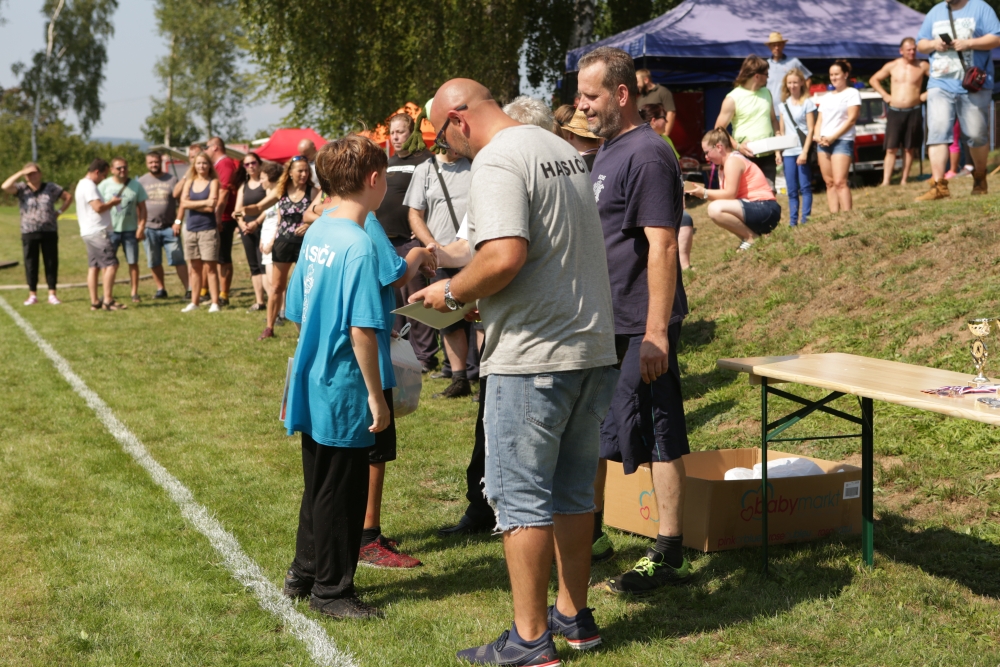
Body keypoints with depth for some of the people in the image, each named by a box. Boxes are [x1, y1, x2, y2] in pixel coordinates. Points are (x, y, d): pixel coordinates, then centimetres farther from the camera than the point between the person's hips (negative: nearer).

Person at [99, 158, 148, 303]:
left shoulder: (136, 185, 3)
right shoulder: (105, 185, 0)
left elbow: (142, 208, 4)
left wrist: (141, 227, -5)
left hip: (130, 230, 0)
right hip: (110, 230, 0)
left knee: (133, 262, 3)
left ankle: (135, 293, 11)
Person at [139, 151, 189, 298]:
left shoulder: (171, 179, 3)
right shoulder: (142, 181, 6)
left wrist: (178, 222, -8)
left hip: (169, 228, -2)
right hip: (150, 228, 2)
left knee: (178, 260, -6)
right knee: (154, 262, 8)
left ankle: (188, 289, -9)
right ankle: (161, 289, 20)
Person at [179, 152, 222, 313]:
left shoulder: (213, 182, -1)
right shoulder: (190, 182, 11)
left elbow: (211, 207, -12)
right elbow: (184, 203, -4)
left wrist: (193, 204, -7)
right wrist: (204, 203, -11)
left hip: (208, 229, -5)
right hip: (191, 230, 5)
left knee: (210, 266, -5)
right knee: (195, 267, 10)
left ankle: (215, 303, -5)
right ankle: (194, 302, 16)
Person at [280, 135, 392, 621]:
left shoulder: (316, 234, 6)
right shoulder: (359, 245, -19)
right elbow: (361, 329, -22)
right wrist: (376, 396, -16)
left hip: (313, 385, 9)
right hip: (343, 393, -8)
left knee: (319, 485, 21)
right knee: (341, 494, 5)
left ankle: (305, 574, 33)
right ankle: (332, 590, 16)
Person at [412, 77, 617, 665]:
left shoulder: (497, 161, -14)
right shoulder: (564, 149, 15)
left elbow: (505, 257, -26)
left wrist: (453, 293, -9)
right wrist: (468, 283, 21)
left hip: (534, 357, -9)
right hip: (594, 346, 9)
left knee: (521, 496, 0)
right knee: (573, 490, 17)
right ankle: (574, 616, 27)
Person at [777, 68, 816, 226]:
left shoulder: (807, 102, 0)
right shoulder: (783, 105, 14)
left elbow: (811, 129, -5)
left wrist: (805, 152, -13)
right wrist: (778, 151, 5)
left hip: (803, 150, -4)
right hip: (788, 152, 4)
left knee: (805, 187, -5)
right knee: (791, 190, 5)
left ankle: (805, 219, -4)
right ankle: (792, 222, 7)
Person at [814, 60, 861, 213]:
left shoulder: (852, 93, 2)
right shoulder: (826, 97, 21)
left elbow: (851, 119, -7)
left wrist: (833, 137, -14)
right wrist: (817, 136, -2)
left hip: (842, 141, -6)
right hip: (823, 143, 6)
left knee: (840, 182, -17)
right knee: (829, 183, 1)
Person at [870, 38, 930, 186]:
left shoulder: (922, 66, 2)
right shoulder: (892, 66, 5)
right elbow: (873, 80, 16)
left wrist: (926, 95, -2)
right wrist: (885, 95, 6)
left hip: (913, 111, 0)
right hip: (894, 111, 0)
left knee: (909, 148, 4)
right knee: (891, 148, -4)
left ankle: (904, 180, 10)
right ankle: (885, 181, -7)